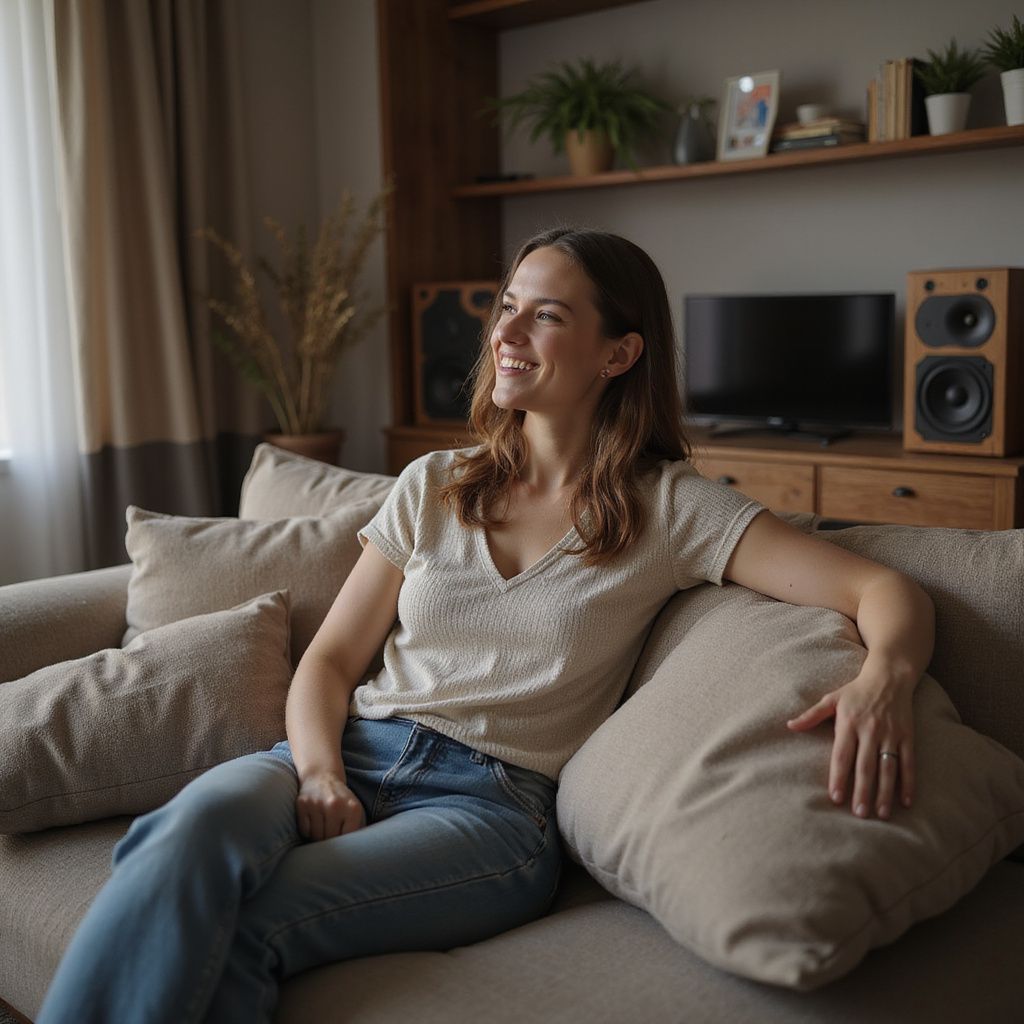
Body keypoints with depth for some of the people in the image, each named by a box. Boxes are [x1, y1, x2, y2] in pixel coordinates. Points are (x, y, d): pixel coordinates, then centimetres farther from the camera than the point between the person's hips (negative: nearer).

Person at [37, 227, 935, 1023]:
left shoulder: (668, 511, 3)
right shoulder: (432, 488, 14)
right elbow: (329, 660, 14)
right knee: (200, 821, -32)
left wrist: (885, 676, -28)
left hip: (493, 799, -3)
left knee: (243, 931, -31)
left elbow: (889, 591, -4)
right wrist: (319, 772, -8)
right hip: (353, 753, 4)